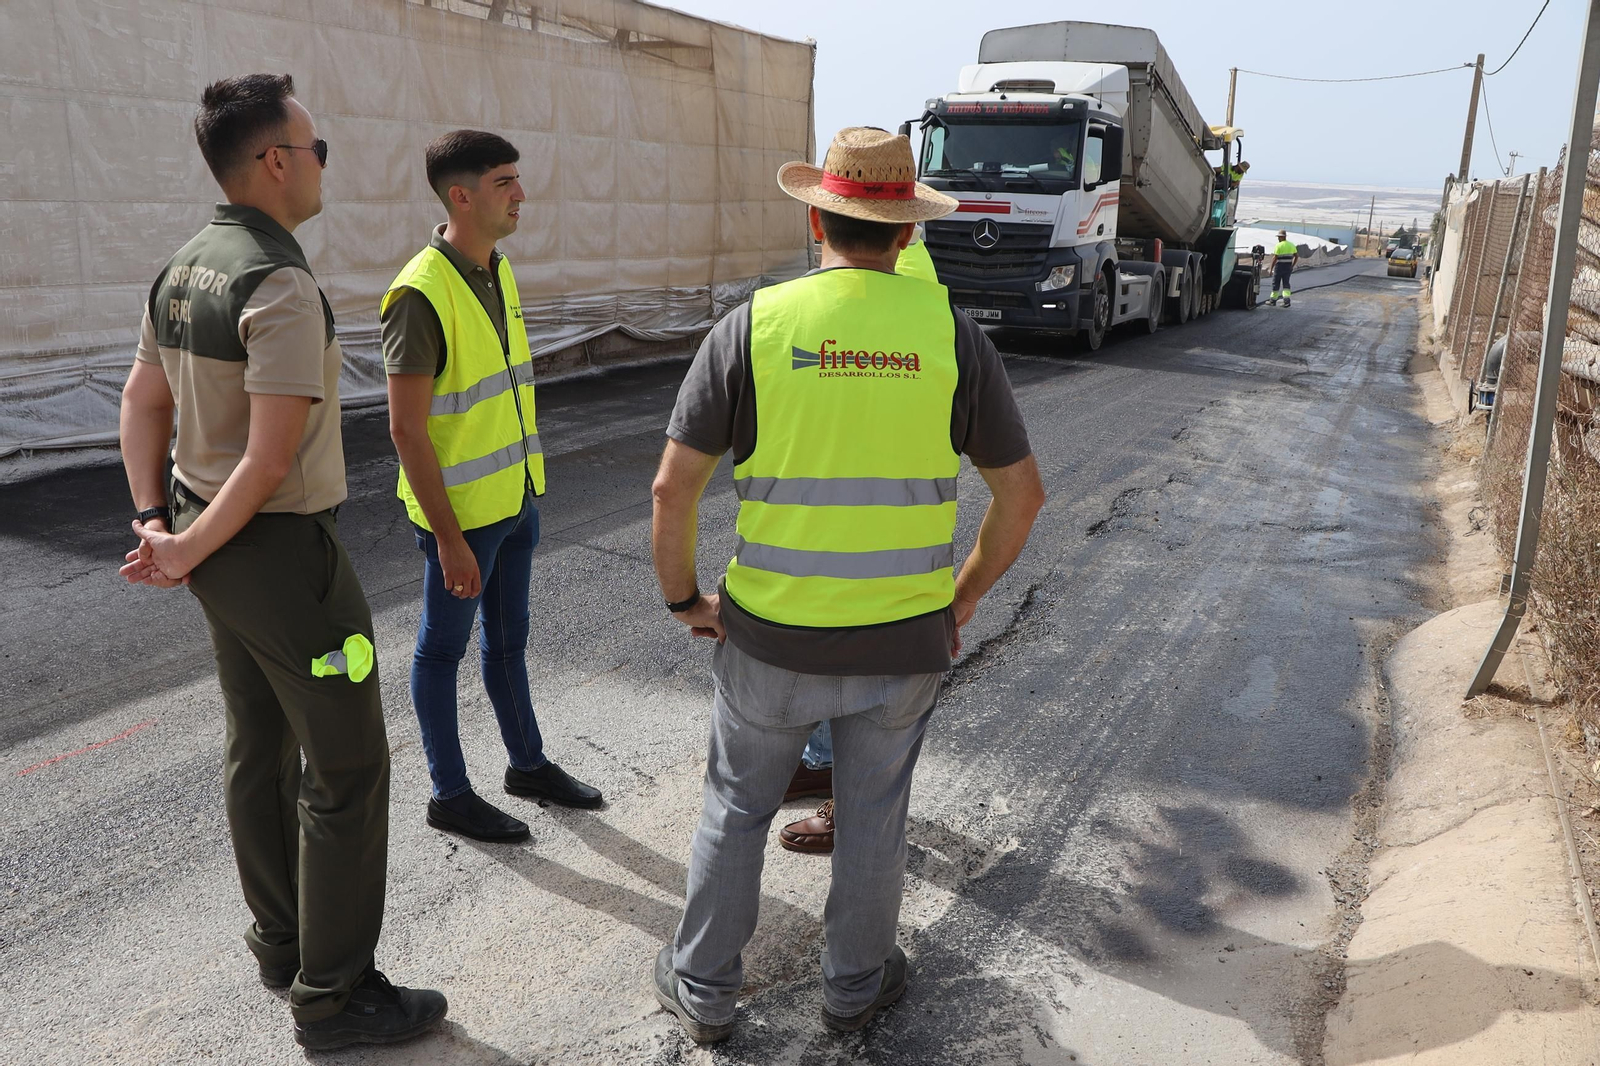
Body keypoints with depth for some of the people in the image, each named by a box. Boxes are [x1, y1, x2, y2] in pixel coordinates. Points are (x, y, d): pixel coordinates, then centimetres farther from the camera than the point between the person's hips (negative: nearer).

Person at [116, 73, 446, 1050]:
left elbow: (143, 403, 11)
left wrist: (154, 520, 5)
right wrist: (187, 552, -13)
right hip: (282, 550, -10)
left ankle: (284, 942, 36)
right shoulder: (281, 285, -22)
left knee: (262, 748, 19)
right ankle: (336, 996, 12)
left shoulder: (184, 269, 8)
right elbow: (273, 456, -24)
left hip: (215, 546, 10)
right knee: (347, 766, 1)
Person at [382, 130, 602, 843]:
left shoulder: (498, 272, 6)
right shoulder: (421, 294, -21)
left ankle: (527, 762, 37)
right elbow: (406, 428, -22)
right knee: (443, 649, 9)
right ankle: (449, 794, 24)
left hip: (516, 498, 8)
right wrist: (450, 539, -21)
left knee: (508, 638, 21)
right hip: (462, 512, -8)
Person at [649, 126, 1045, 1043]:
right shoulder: (951, 330, -5)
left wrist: (683, 598, 5)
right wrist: (964, 597, 10)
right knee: (874, 817, 20)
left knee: (737, 811, 19)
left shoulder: (753, 324, -8)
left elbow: (673, 487, -10)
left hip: (772, 634, 0)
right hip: (905, 638, 1)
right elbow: (1023, 493, -2)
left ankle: (705, 987, 36)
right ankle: (857, 984, 40)